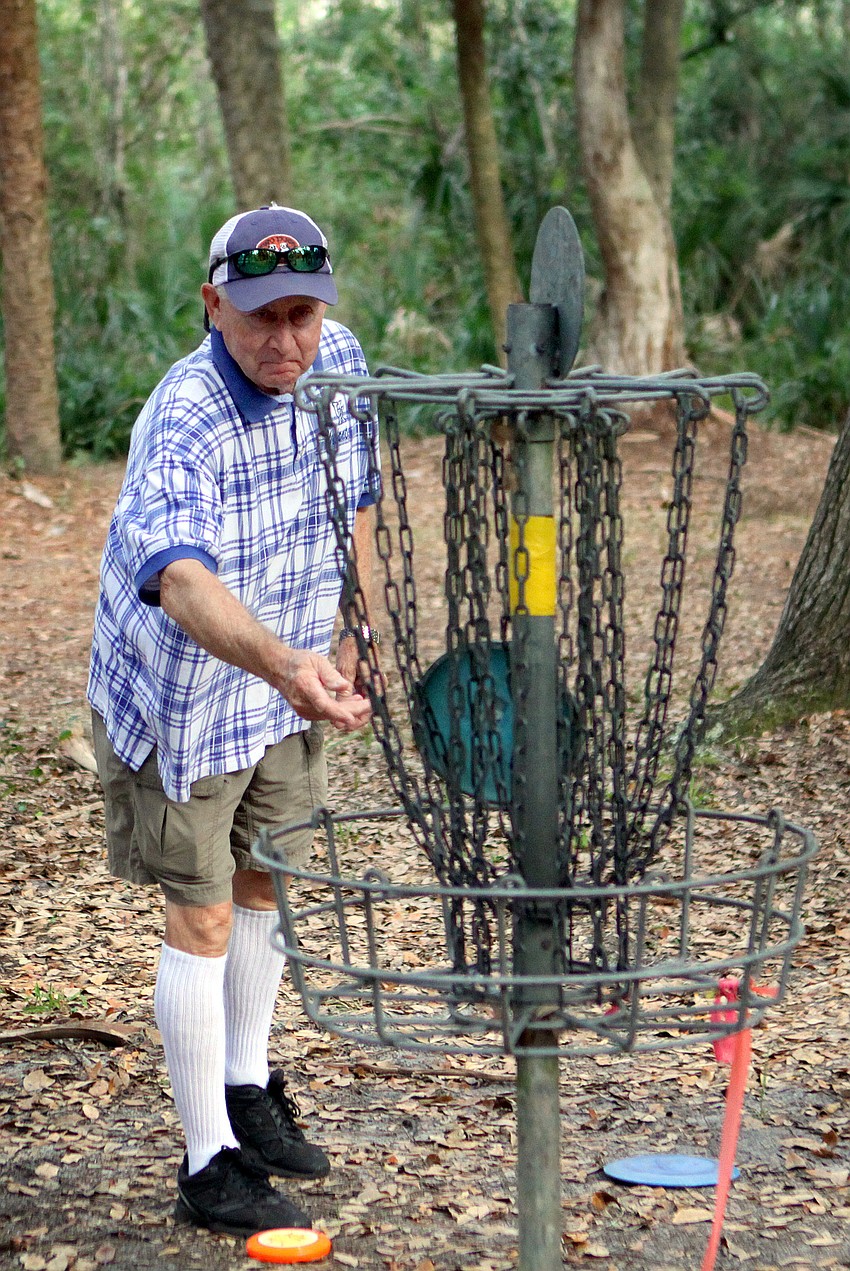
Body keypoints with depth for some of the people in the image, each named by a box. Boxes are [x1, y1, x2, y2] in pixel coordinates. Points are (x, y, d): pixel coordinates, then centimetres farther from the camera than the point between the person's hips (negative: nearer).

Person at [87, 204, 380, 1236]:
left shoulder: (338, 359, -11)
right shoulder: (182, 425, -34)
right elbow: (182, 579, -53)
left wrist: (353, 635, 11)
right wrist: (286, 664, -70)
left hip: (283, 685, 7)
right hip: (177, 700, -7)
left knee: (265, 885, 20)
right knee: (202, 922, -1)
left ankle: (246, 1088, 41)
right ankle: (208, 1164, 12)